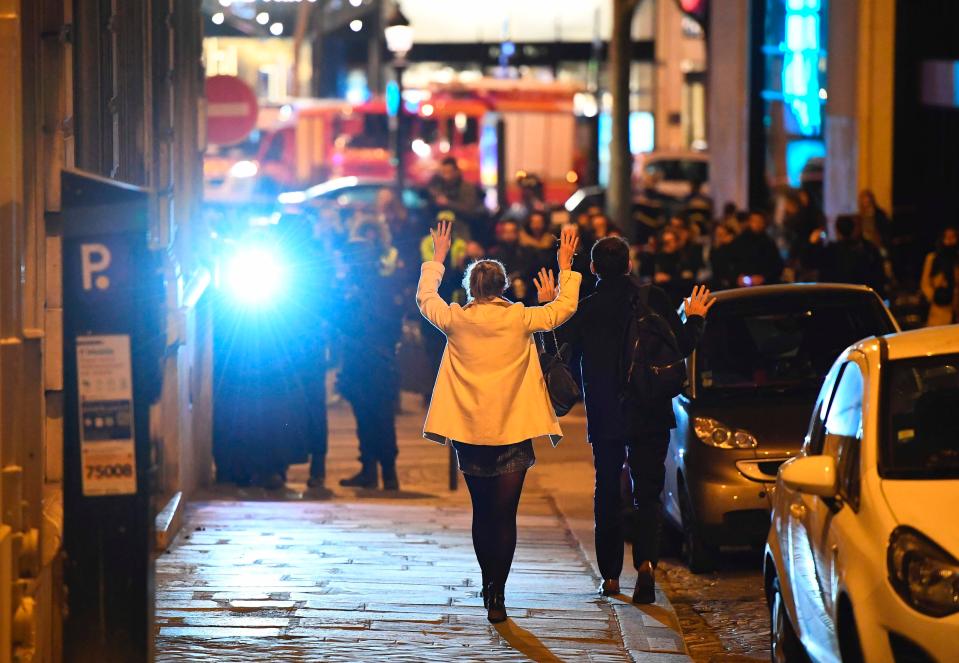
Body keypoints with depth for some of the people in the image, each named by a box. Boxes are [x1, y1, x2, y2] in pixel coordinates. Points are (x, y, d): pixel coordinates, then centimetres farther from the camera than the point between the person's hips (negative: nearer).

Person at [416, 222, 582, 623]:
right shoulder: (520, 319, -5)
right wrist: (566, 268, 20)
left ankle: (489, 584, 25)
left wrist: (437, 259, 29)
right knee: (505, 515, -2)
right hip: (512, 431, -2)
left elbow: (424, 298, 18)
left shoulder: (456, 320, -1)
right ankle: (497, 596, -8)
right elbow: (564, 308, 9)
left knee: (482, 512, 15)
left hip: (469, 432, 2)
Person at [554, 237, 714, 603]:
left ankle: (610, 575, 16)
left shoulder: (583, 310, -7)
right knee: (647, 492, 3)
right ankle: (646, 561, -20)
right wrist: (695, 318, 17)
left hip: (603, 418, 0)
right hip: (650, 416, 0)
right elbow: (682, 345, -3)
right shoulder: (654, 299, -6)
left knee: (607, 493, 13)